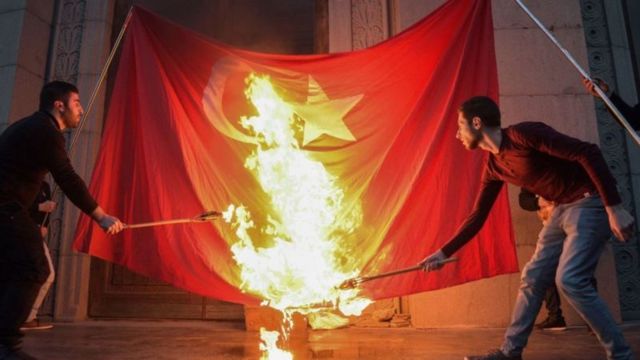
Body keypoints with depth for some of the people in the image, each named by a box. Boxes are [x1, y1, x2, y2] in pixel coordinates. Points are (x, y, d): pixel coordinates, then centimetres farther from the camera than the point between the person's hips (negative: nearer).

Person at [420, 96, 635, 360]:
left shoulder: (522, 134, -21)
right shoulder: (494, 166, 4)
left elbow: (589, 153, -23)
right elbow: (477, 217, 9)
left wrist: (614, 207, -25)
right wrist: (443, 253, 9)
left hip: (590, 203, -8)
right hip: (562, 209, 8)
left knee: (570, 280, -16)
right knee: (532, 278, 6)